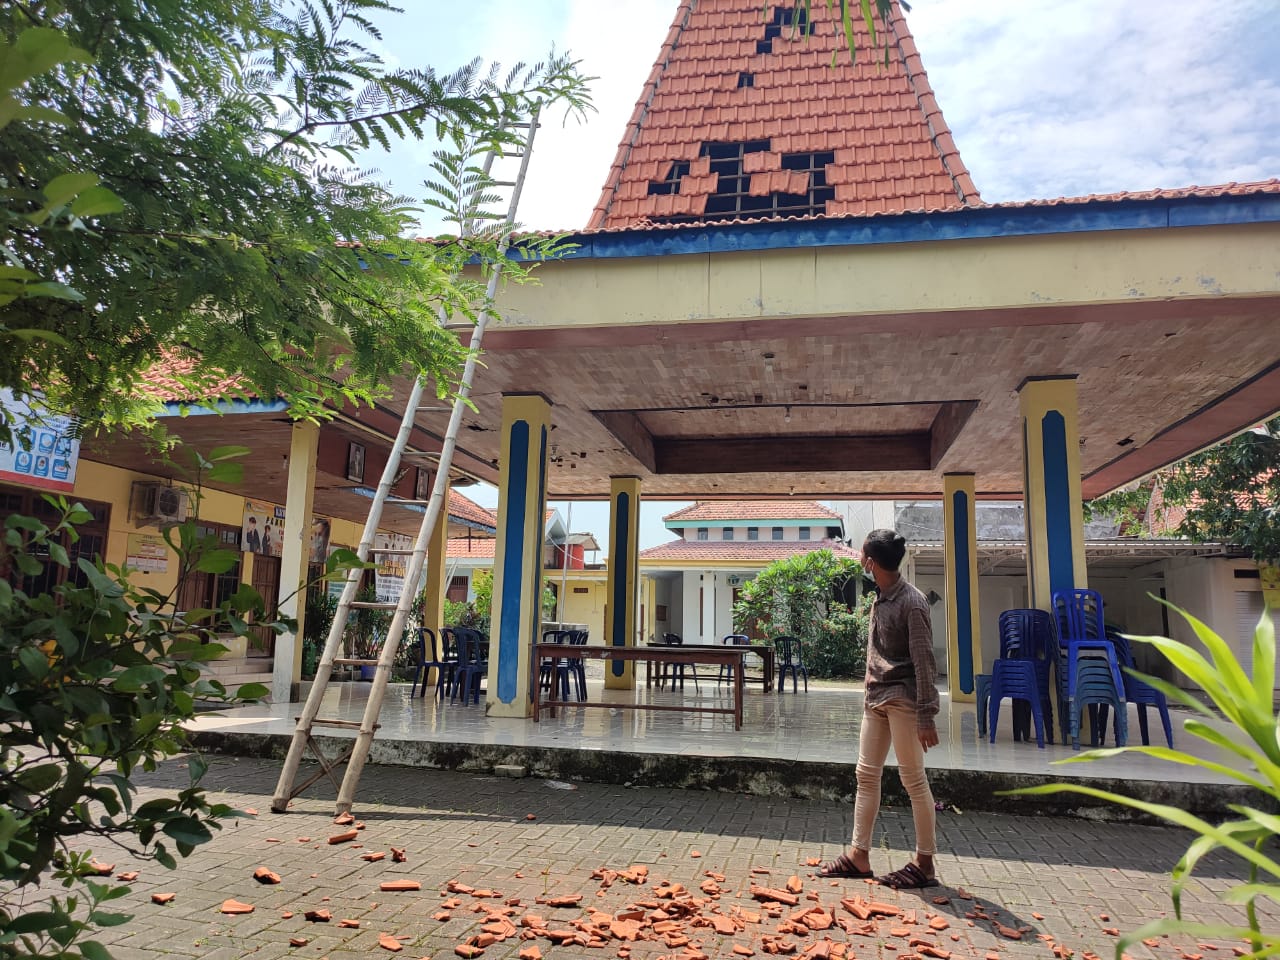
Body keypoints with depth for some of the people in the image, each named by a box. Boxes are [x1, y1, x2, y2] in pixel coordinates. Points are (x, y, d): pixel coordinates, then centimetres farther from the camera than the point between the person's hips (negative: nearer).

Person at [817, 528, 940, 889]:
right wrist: (869, 692, 16)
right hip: (875, 696, 8)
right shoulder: (880, 599, 8)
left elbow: (924, 660, -17)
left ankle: (925, 863, 13)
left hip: (903, 698, -8)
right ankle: (859, 855, 19)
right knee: (866, 774, 10)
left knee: (914, 778, 1)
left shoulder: (911, 602, -16)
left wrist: (926, 715, -18)